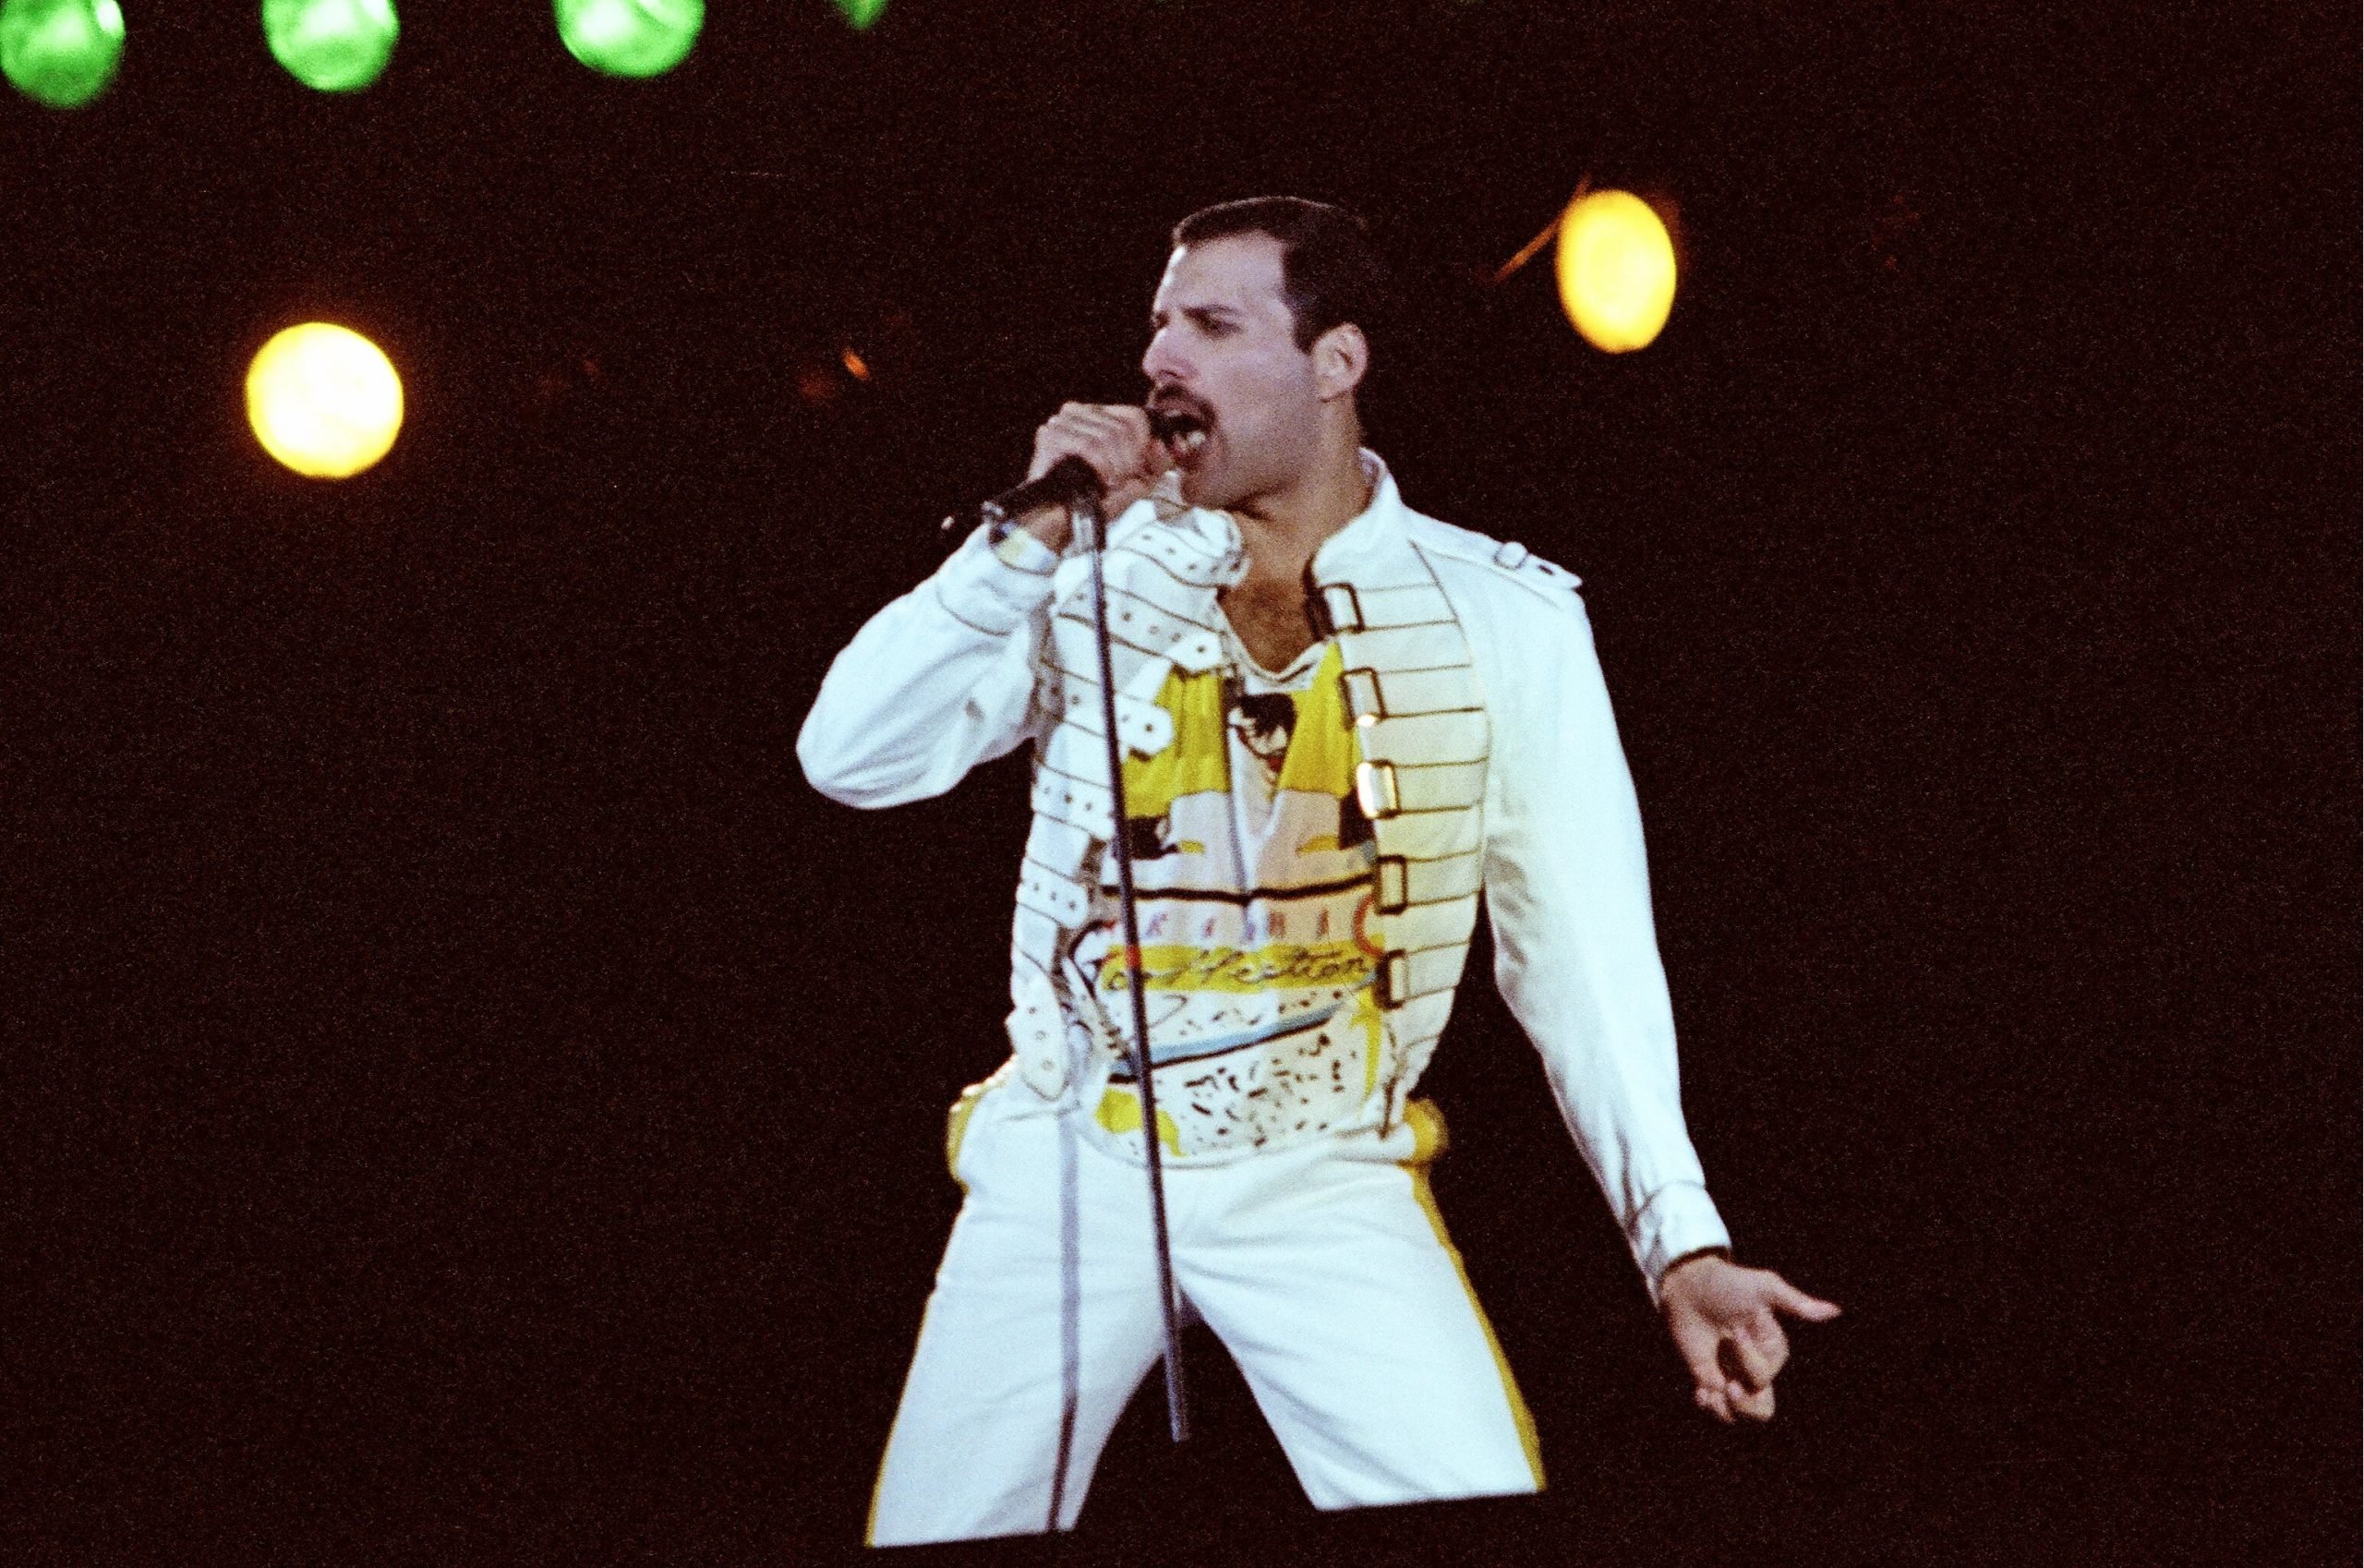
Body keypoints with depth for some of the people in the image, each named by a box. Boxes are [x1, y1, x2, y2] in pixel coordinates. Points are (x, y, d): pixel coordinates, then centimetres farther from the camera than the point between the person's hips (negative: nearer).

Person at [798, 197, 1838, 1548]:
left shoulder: (1504, 616, -3)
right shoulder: (1099, 575, 2)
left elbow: (1581, 945, -4)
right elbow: (853, 761, -6)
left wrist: (1681, 1239, -12)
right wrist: (1029, 541, -15)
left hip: (1321, 1187, -2)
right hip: (1063, 1170, 2)